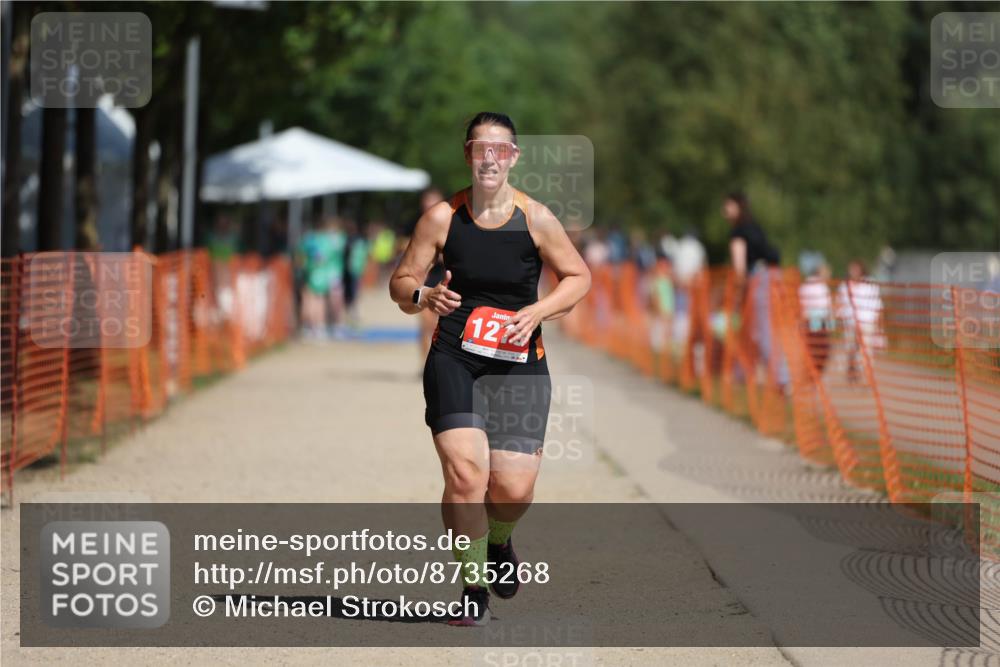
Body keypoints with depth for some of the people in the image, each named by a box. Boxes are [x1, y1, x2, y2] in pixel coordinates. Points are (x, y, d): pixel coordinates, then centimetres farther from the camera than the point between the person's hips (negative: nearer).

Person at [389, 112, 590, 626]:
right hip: (454, 358, 0)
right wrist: (423, 296, -17)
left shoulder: (535, 219, -3)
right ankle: (473, 591, -2)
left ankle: (498, 542, 33)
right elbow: (400, 283, 5)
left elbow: (578, 277, 7)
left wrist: (537, 311, -10)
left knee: (514, 487, -5)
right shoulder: (442, 217, -2)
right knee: (464, 472, -18)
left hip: (519, 363, 1)